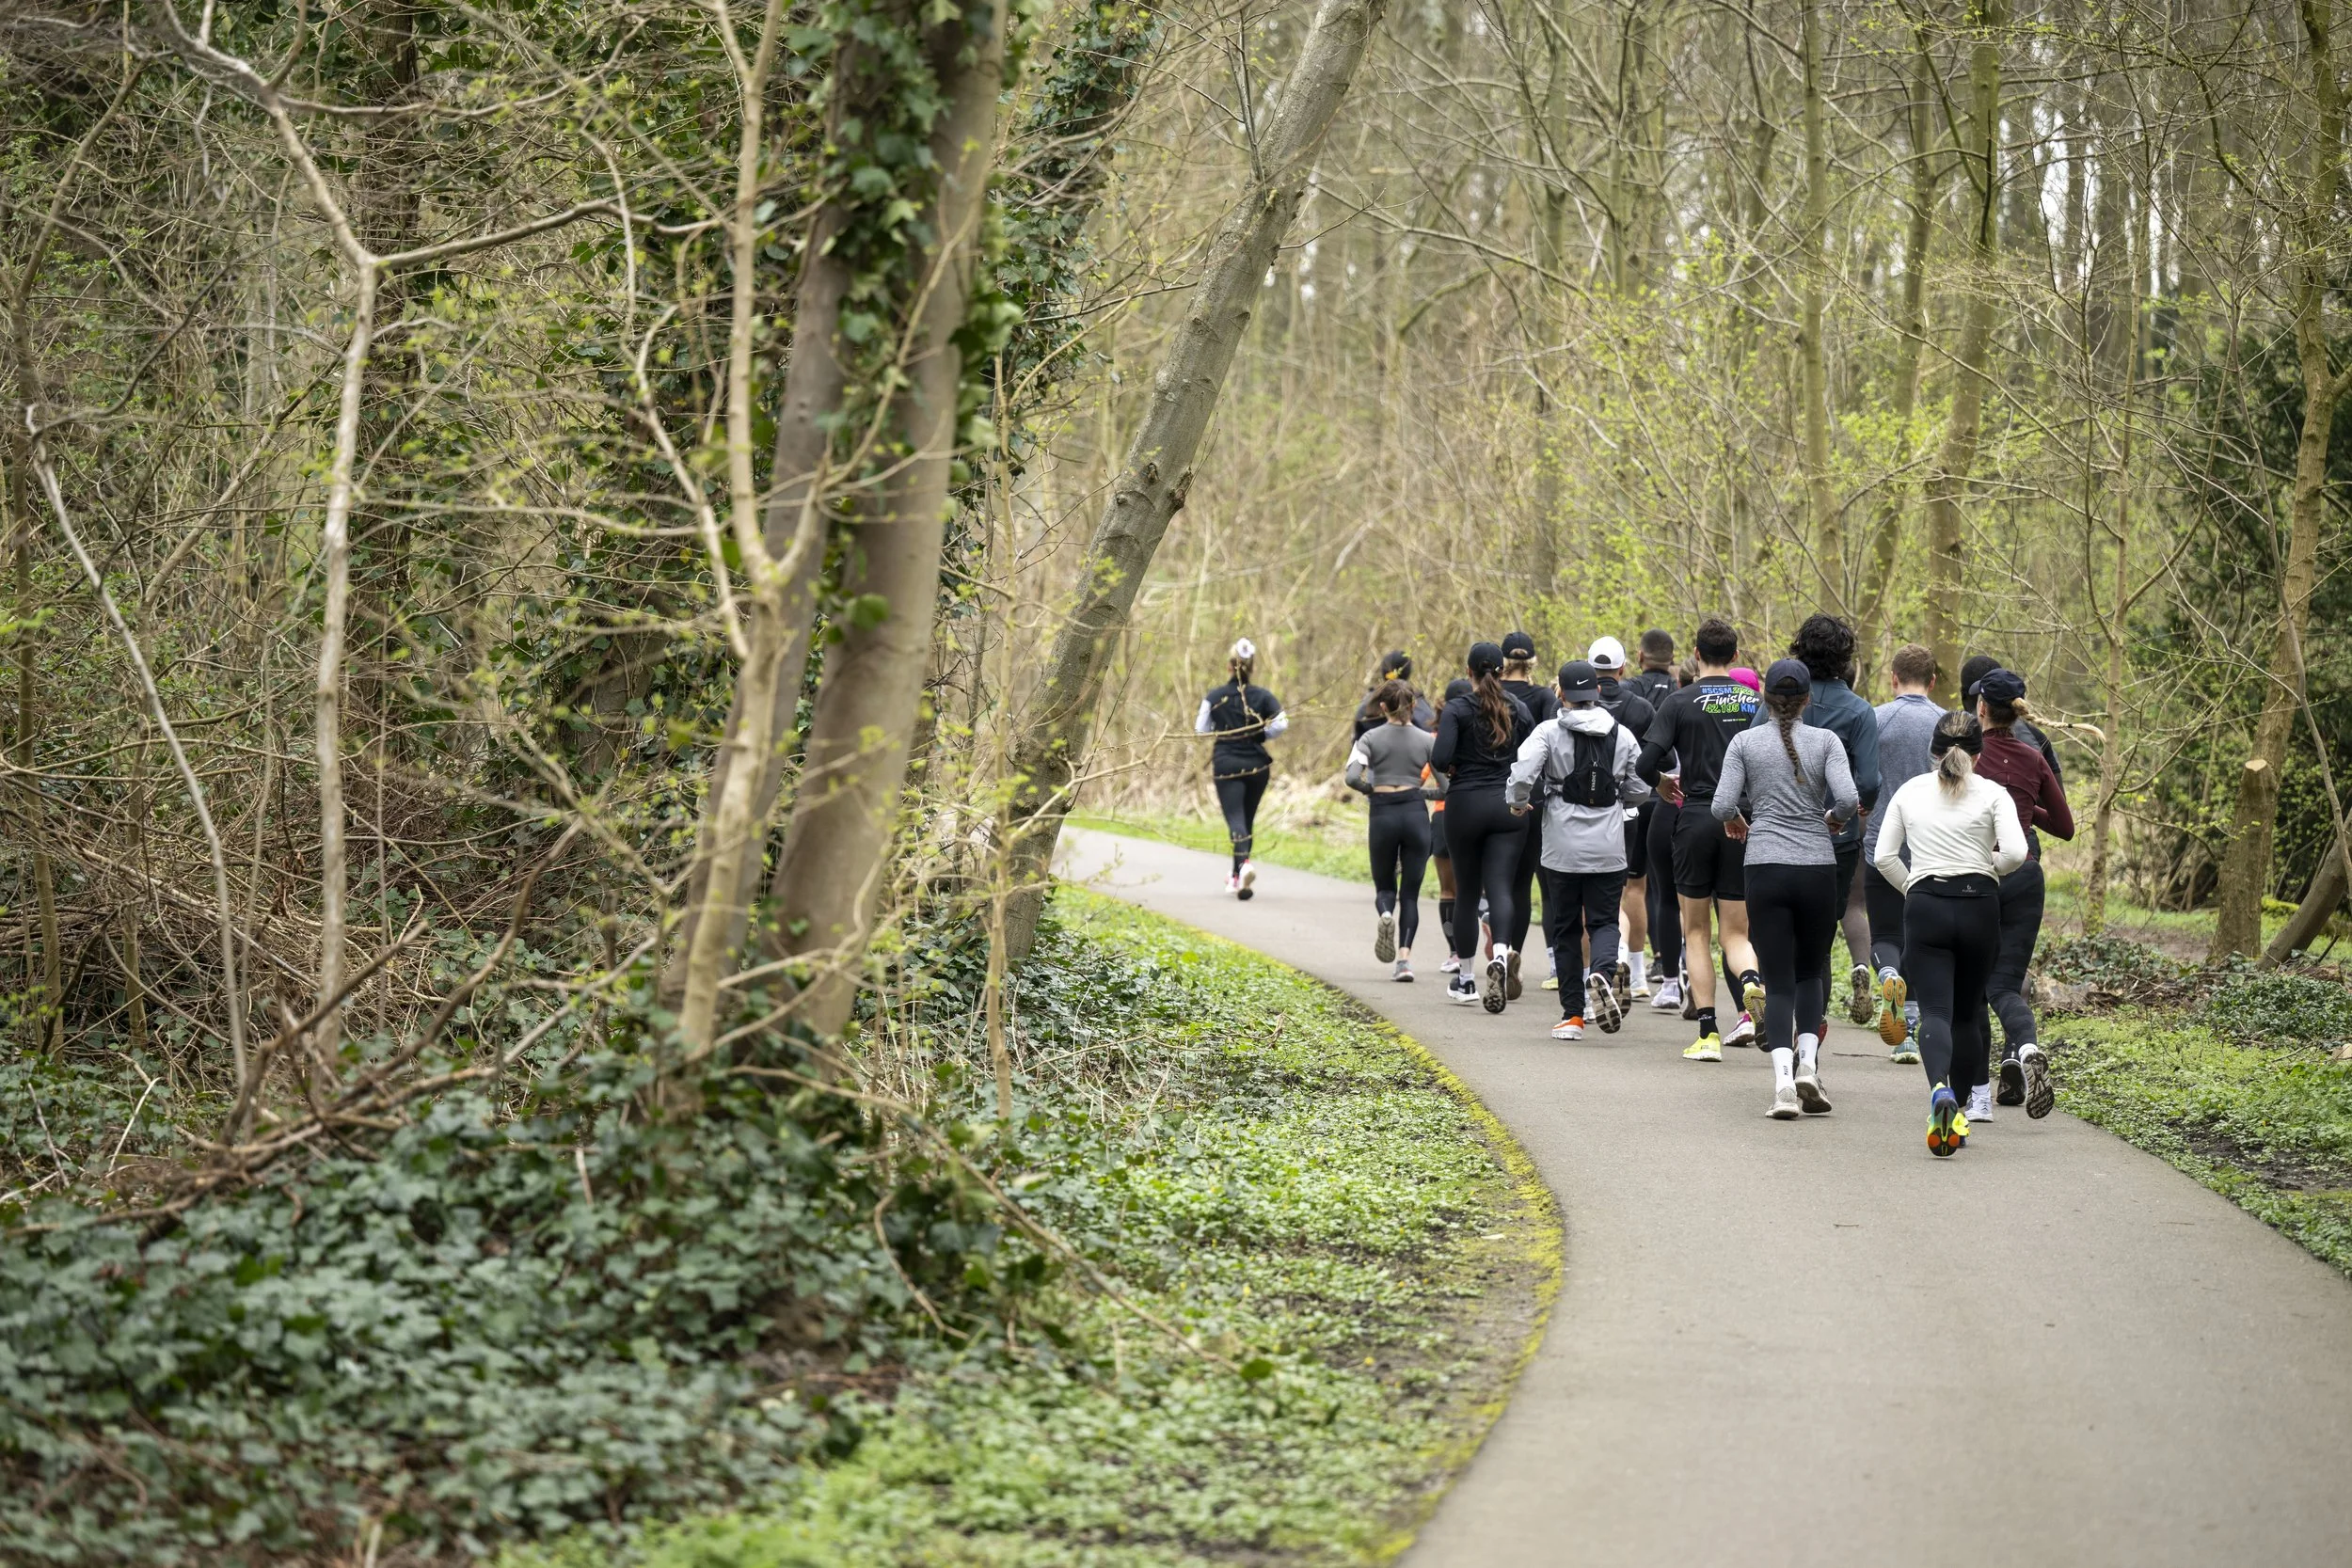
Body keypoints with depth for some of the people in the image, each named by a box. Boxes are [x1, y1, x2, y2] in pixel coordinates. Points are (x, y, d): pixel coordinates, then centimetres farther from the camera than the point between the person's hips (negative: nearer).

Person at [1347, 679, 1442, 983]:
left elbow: (1352, 777, -13)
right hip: (1416, 814, 1)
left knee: (1384, 886, 15)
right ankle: (1404, 958, -7)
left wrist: (1371, 789, 6)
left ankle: (1385, 915, -20)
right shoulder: (1427, 740, 3)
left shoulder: (1371, 738, -1)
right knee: (1410, 894, 7)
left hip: (1383, 815, -1)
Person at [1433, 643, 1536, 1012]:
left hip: (1465, 804, -2)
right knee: (1500, 887, -3)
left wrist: (1449, 769, 5)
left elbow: (1441, 758, -17)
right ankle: (1500, 954, -32)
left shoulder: (1457, 709, -6)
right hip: (1508, 805, 2)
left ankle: (1466, 979, 17)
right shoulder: (1518, 708, 4)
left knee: (1466, 891, 10)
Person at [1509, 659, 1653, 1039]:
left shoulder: (1548, 733, -7)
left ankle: (1573, 1014, 9)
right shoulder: (1623, 735, 3)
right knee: (1604, 920, 9)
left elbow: (1522, 774, -19)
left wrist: (1518, 802, 2)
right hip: (1608, 849, 2)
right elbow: (1640, 790, 5)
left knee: (1565, 927, 9)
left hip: (1562, 847, -2)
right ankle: (1603, 972, -24)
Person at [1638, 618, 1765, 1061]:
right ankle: (1752, 979, -26)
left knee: (1696, 932, 10)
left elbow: (1647, 762, -10)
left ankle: (1707, 1034, 3)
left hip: (1696, 820, -2)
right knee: (1735, 932, 8)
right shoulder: (1756, 702, 3)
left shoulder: (1681, 702, -3)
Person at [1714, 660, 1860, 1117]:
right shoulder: (1826, 741, 1)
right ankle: (1808, 1061, -2)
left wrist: (1735, 821, 18)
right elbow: (1848, 799, -11)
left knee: (1779, 980, 1)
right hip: (1817, 868, 0)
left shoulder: (1745, 742, 2)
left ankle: (1783, 1080, -16)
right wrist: (1833, 818, 11)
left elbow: (1721, 806, -4)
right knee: (1812, 971, 18)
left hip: (1764, 867, 0)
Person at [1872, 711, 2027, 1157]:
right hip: (1979, 906, 0)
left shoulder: (1910, 792, 7)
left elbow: (1884, 857, 4)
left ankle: (1941, 1090, -37)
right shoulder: (1992, 794, 1)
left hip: (1925, 907, 0)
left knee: (1935, 1010, -8)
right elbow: (2015, 852, -11)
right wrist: (1990, 869, 9)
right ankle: (1959, 1116, 18)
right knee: (1968, 1011, 17)